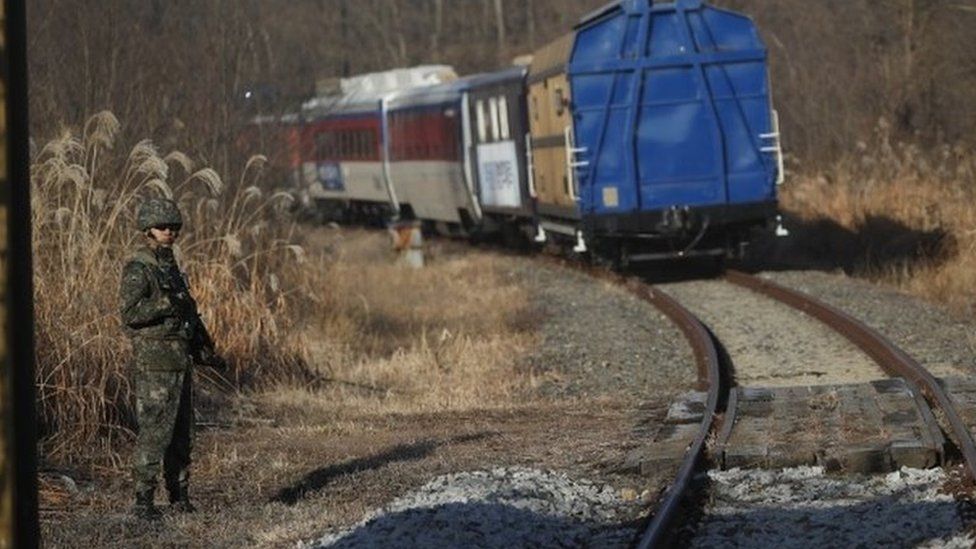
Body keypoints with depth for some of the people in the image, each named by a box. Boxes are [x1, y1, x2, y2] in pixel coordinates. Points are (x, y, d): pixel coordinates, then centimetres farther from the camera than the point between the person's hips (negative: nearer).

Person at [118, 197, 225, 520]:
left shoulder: (170, 266, 17)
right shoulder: (138, 269, -10)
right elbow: (129, 312, -21)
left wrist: (206, 351, 21)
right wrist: (166, 303, -27)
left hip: (180, 360, 9)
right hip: (154, 362, -9)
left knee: (182, 433, 11)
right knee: (154, 432, -10)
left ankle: (180, 496, 17)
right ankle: (143, 501, -8)